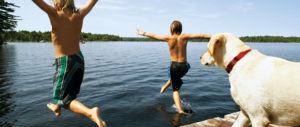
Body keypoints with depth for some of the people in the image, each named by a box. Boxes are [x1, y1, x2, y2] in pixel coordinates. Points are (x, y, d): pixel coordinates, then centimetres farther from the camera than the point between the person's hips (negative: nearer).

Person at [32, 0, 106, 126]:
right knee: (64, 87, 30)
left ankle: (91, 112, -22)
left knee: (64, 99, 1)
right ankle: (57, 108, 55)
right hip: (79, 58, 6)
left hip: (64, 62, -6)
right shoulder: (79, 15, -5)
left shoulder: (56, 15, -16)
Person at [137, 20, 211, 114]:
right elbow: (201, 36, -7)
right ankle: (165, 86, 42)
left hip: (174, 66, -2)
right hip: (184, 66, 2)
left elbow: (154, 36, 8)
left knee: (175, 89, 12)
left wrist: (143, 33, 23)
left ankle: (180, 109, 3)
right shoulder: (184, 37, -4)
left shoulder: (169, 38, -4)